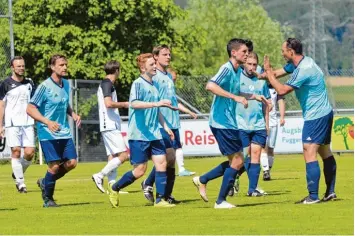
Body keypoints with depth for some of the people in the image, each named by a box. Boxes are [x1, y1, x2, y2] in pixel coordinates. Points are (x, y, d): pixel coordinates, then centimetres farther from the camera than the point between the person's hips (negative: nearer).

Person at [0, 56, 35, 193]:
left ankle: (17, 173, 22)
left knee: (30, 153, -5)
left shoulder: (29, 83, 11)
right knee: (16, 152, -7)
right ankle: (20, 183, 1)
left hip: (28, 123, 3)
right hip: (12, 124, -3)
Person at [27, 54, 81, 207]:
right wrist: (48, 122, -25)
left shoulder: (66, 84, 8)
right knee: (54, 166, -9)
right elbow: (30, 109, -14)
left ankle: (45, 182, 22)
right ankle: (48, 199, 10)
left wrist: (73, 115, 5)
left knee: (71, 162, -2)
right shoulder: (45, 87, -14)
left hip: (64, 132, 7)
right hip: (48, 134, -7)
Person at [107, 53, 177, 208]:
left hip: (154, 134, 7)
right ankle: (114, 189, 18)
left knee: (161, 163, -4)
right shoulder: (138, 84, -11)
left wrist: (165, 126, 25)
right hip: (139, 135, -7)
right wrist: (156, 103, -36)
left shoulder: (154, 85, 14)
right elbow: (134, 103, -29)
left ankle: (160, 199, 0)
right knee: (140, 170, -3)